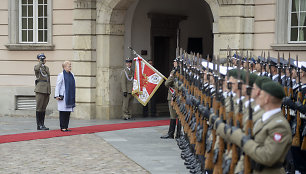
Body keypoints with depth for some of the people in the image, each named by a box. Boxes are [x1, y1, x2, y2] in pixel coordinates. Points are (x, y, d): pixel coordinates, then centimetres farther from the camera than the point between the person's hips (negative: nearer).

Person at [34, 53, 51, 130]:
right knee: (39, 107, -5)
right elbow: (37, 69, -28)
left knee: (44, 108, 8)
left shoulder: (46, 67, 20)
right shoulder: (36, 67, -1)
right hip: (40, 89, -7)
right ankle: (39, 125, -4)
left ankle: (42, 125, 10)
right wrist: (41, 62, -16)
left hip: (47, 89, 7)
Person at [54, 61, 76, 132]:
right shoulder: (61, 75, -7)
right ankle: (62, 127, 2)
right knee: (63, 112, -3)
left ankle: (66, 127, 13)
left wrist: (73, 96, 16)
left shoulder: (71, 75, 13)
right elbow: (57, 85, -8)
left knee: (68, 112, 7)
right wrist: (57, 95, -13)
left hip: (70, 97, 7)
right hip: (63, 96, -7)